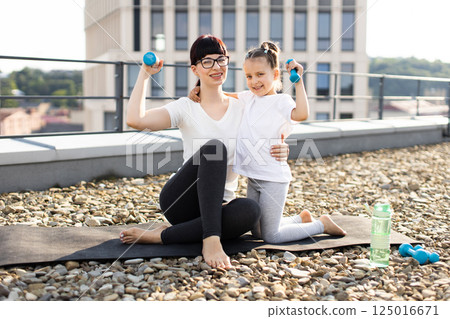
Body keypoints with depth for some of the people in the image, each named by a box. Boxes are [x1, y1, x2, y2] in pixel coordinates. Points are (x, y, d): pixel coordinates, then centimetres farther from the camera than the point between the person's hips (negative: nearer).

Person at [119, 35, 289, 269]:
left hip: (219, 205, 3)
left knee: (251, 210, -33)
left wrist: (280, 152, -16)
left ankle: (160, 236, -25)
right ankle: (211, 240, -37)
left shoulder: (241, 109, 8)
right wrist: (144, 74, -6)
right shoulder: (186, 108, 0)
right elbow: (135, 120, -15)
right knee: (214, 146, -29)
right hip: (179, 200, -2)